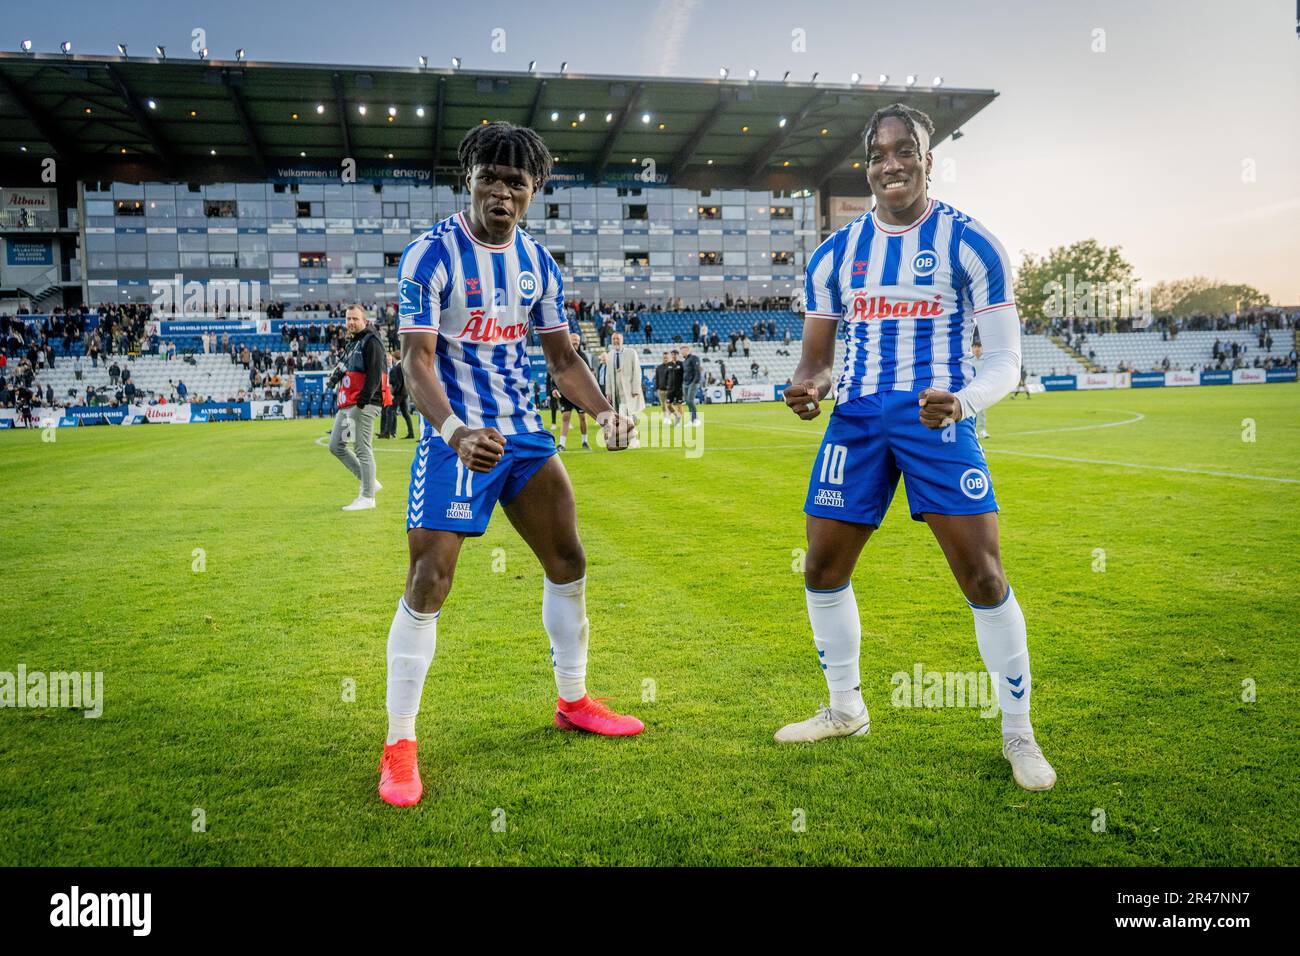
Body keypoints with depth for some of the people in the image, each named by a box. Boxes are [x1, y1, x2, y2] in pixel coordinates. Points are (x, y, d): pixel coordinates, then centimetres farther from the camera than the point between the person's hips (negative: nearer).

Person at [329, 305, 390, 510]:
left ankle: (367, 497, -1)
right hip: (347, 404, 10)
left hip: (364, 404, -10)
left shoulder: (371, 341, -8)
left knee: (362, 449, -8)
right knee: (336, 446, 10)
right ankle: (369, 482, 18)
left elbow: (375, 373, -18)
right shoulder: (353, 343, 22)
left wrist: (363, 400, -23)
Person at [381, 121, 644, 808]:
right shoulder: (431, 254, -11)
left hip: (523, 431, 7)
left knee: (568, 561, 11)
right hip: (457, 436, -7)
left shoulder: (537, 261, 8)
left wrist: (604, 412, -4)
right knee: (428, 582, -12)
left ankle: (573, 702, 31)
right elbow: (416, 359, -19)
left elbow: (561, 356, 13)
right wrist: (453, 430, -37)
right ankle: (399, 745, 2)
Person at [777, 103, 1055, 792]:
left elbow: (1004, 357, -3)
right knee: (822, 567, 6)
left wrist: (965, 402, -25)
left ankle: (1018, 732, 11)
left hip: (936, 417, -4)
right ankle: (844, 709, 28)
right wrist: (808, 385, -11)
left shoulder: (969, 243, -2)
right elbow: (817, 353, 14)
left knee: (982, 574, -9)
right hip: (857, 418, 4)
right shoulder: (835, 252, 9)